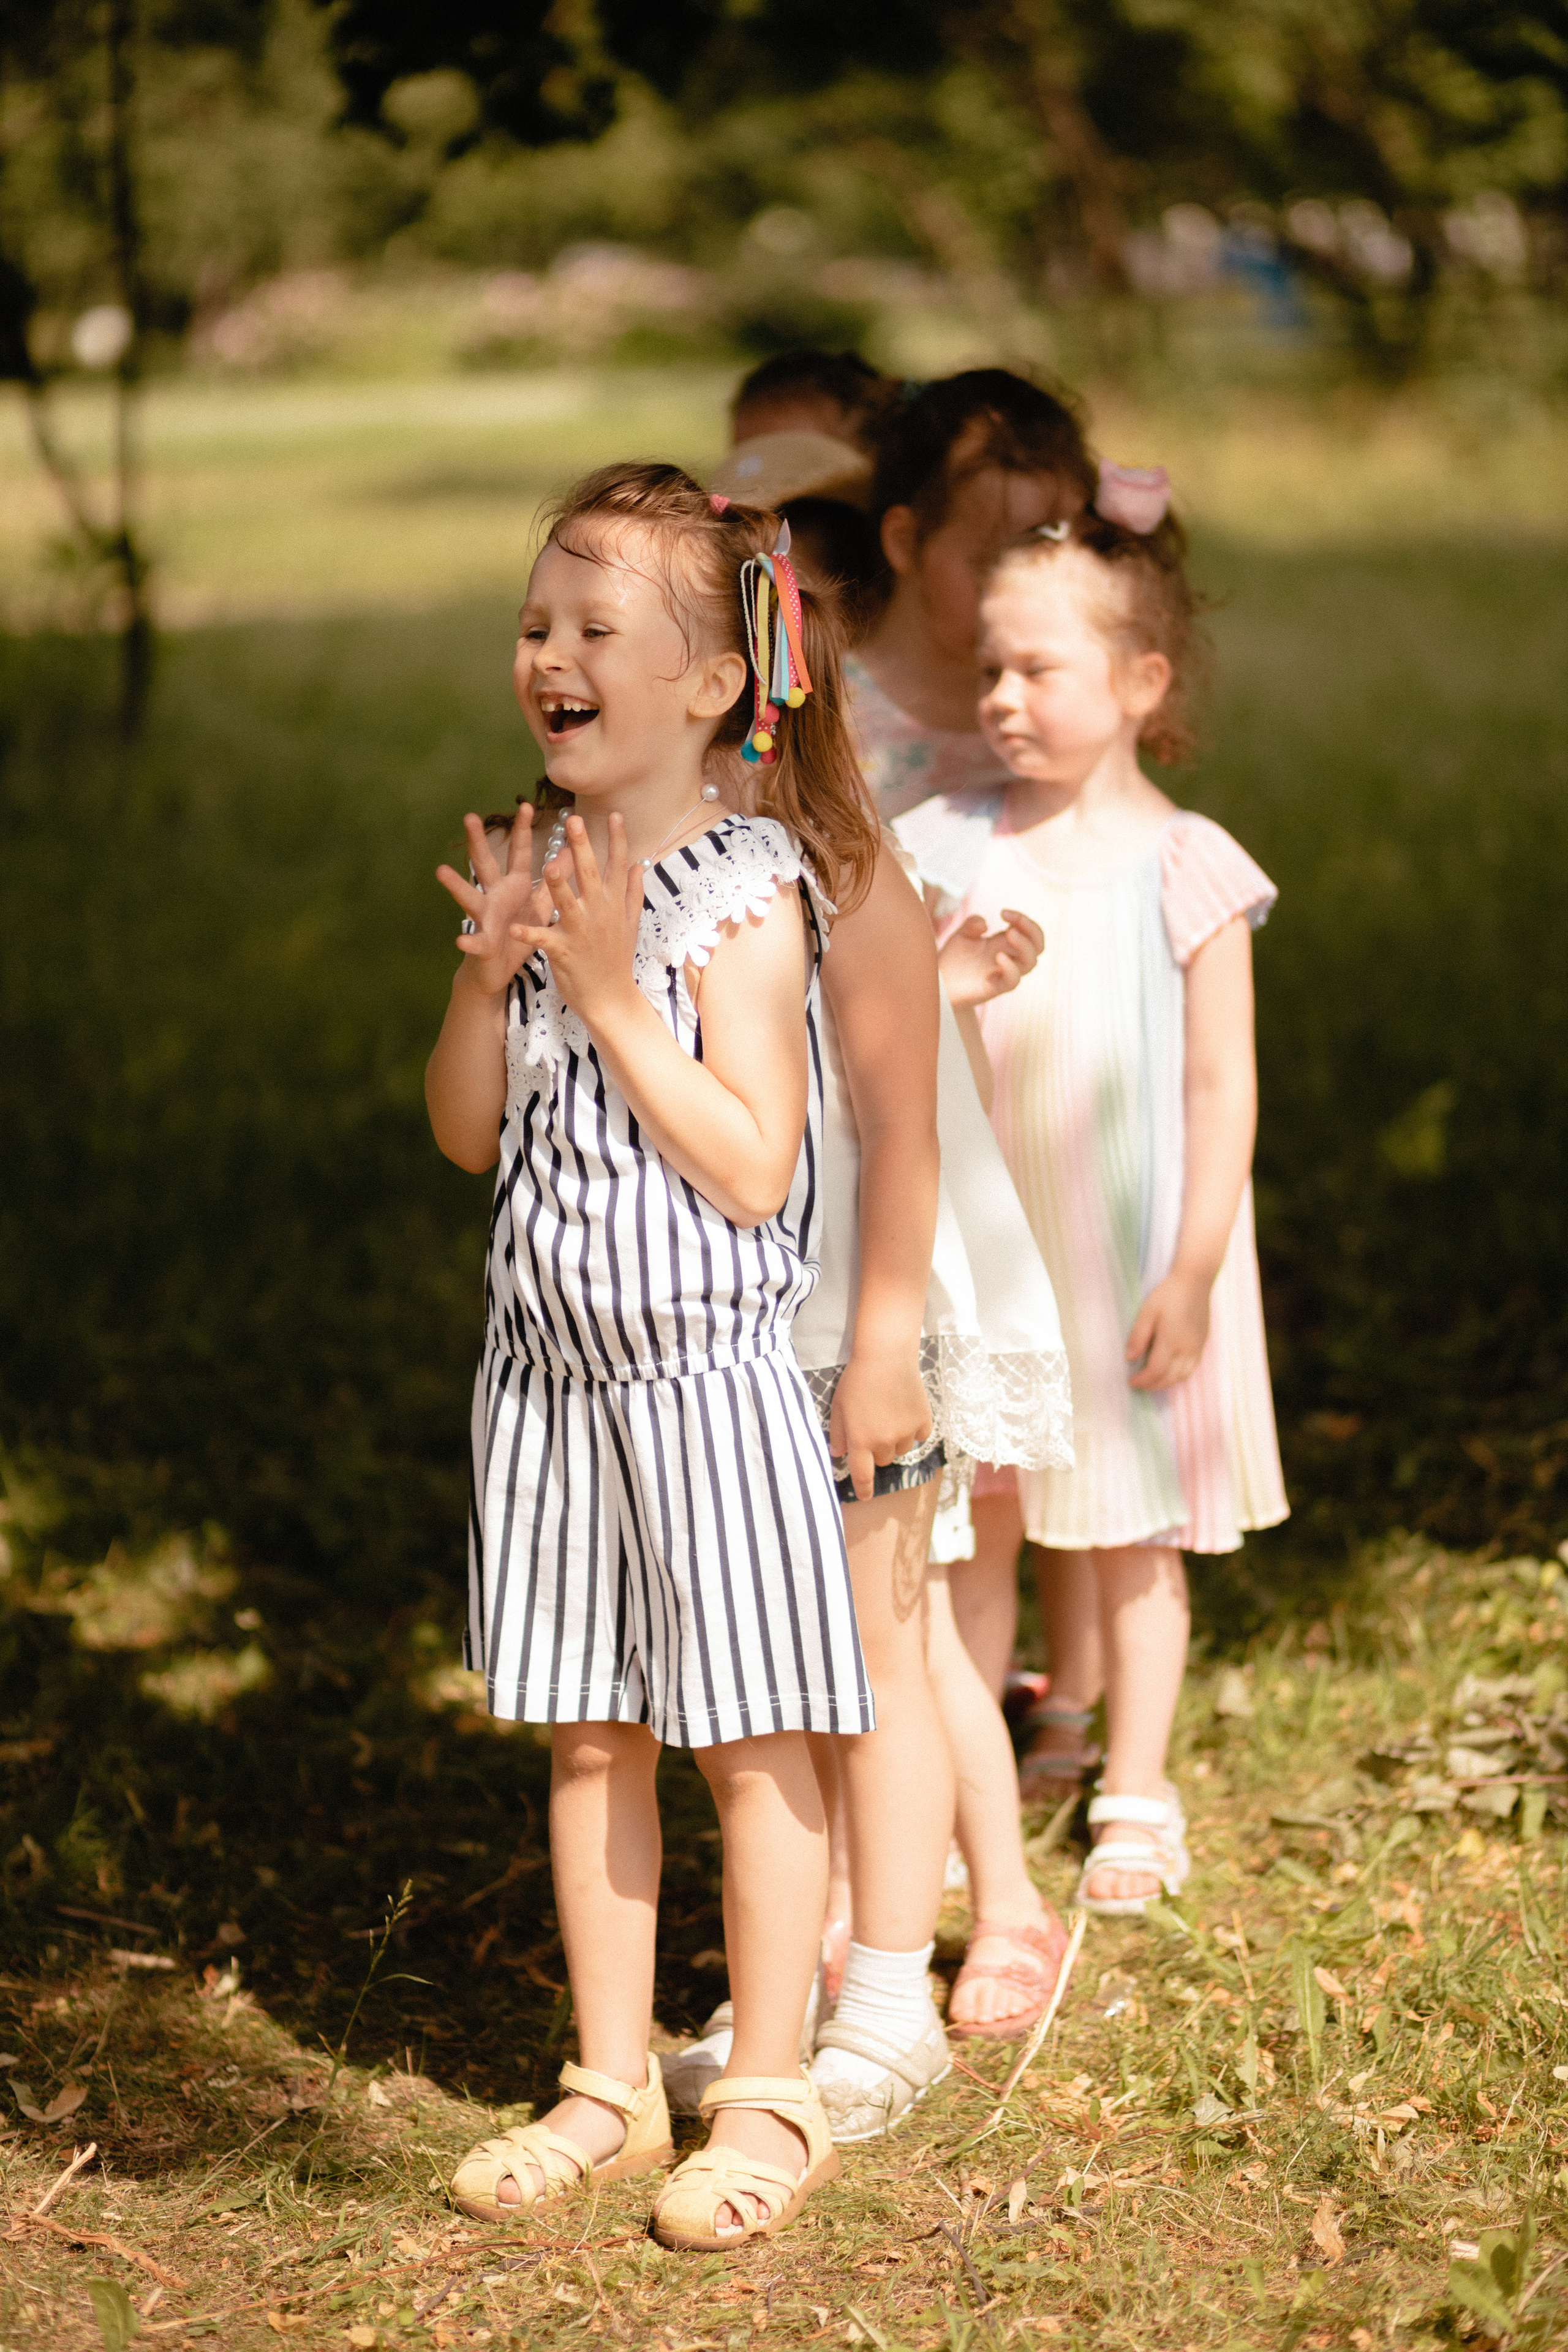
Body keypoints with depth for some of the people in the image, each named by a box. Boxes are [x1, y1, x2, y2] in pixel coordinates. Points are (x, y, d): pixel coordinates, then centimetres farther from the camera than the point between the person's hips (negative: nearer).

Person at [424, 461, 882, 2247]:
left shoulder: (745, 891, -15)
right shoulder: (547, 875, 5)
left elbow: (754, 1170, -19)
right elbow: (467, 1137, 7)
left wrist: (612, 996, -21)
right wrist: (487, 976, -9)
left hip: (707, 1377, -7)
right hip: (551, 1369, 7)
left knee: (748, 1746, 4)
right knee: (583, 1735, 13)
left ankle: (768, 2097, 16)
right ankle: (610, 2085, 25)